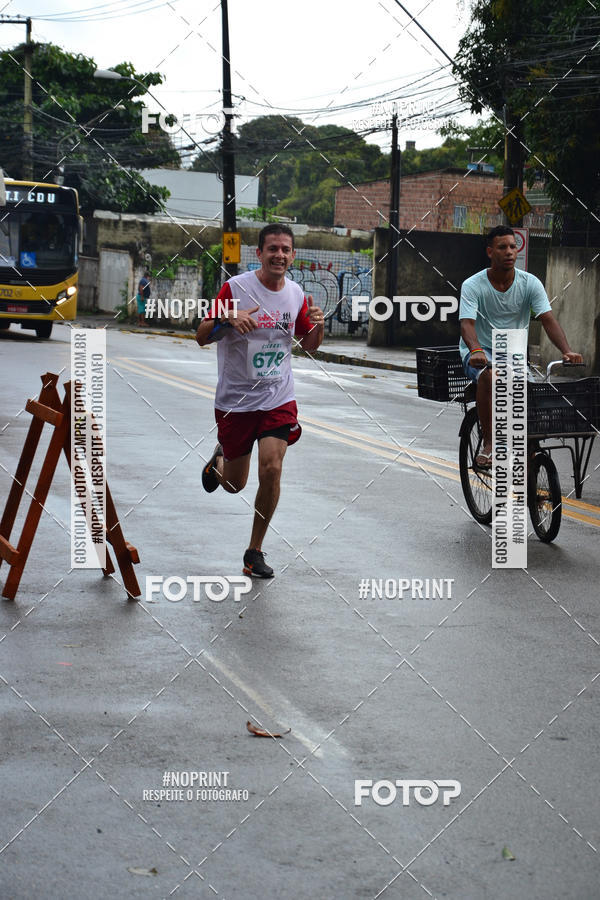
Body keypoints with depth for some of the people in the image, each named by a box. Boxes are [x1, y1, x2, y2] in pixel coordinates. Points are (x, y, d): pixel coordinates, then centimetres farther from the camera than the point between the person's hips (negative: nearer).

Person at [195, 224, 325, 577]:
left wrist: (318, 325, -8)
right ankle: (221, 457, 48)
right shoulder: (235, 288, -10)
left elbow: (310, 345, 15)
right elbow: (202, 337, -8)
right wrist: (227, 320, -29)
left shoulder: (296, 294, 3)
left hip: (279, 398, 2)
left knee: (271, 468, -17)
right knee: (234, 484, 9)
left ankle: (255, 551, 1)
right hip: (235, 399, -2)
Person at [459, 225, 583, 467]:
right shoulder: (473, 285, -10)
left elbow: (548, 319, -13)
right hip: (481, 353, -2)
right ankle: (488, 443, -24)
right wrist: (476, 350, -45)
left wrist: (567, 351, -31)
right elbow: (466, 323, -23)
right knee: (489, 375, -36)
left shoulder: (530, 283, -3)